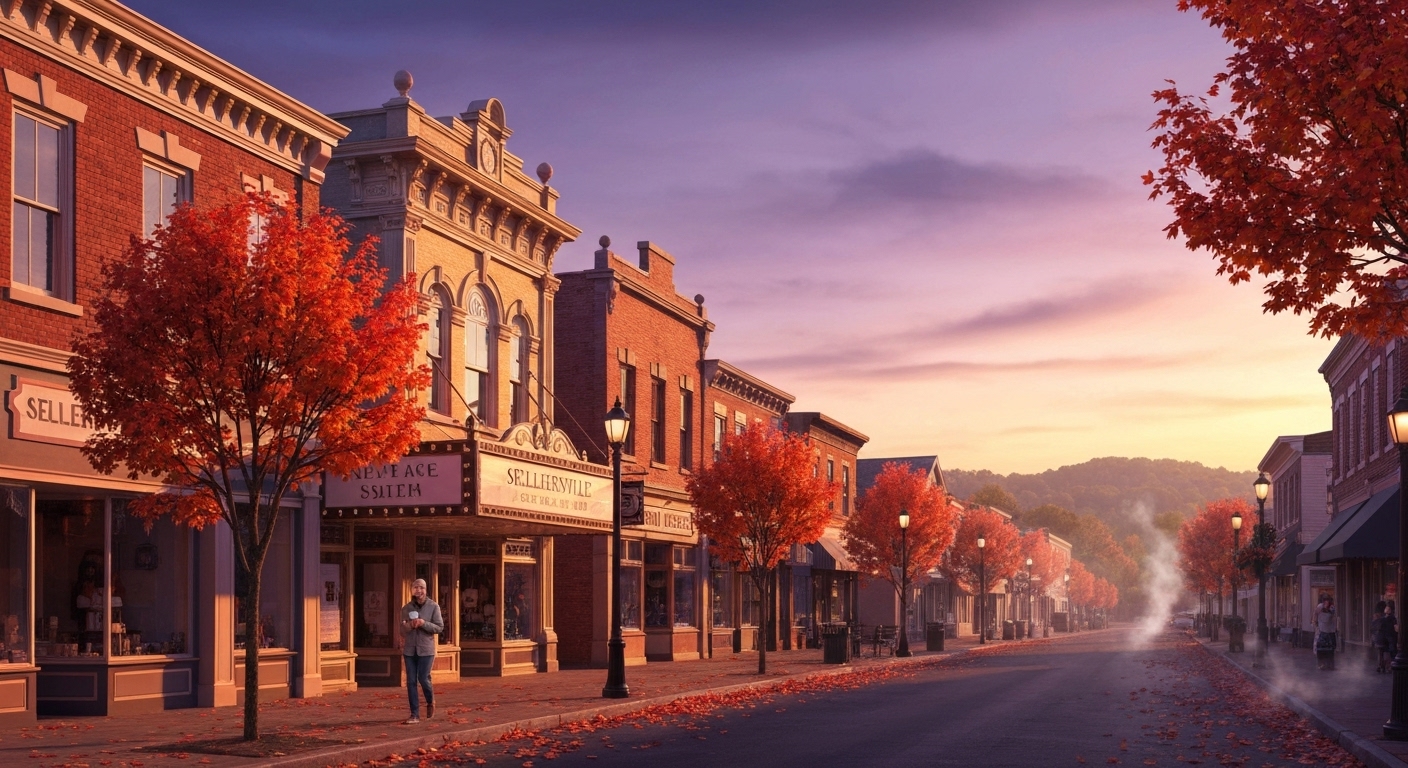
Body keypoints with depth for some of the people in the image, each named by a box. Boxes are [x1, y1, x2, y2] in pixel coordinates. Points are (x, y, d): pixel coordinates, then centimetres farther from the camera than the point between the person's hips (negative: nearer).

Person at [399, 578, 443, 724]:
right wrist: (409, 626, -14)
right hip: (409, 649, 3)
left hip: (426, 649, -3)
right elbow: (402, 631, 9)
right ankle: (414, 714, 5)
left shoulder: (433, 607, -1)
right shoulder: (406, 608, 7)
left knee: (423, 679, -5)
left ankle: (430, 702, 26)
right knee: (411, 682, 0)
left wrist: (423, 623, -19)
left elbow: (440, 627, -5)